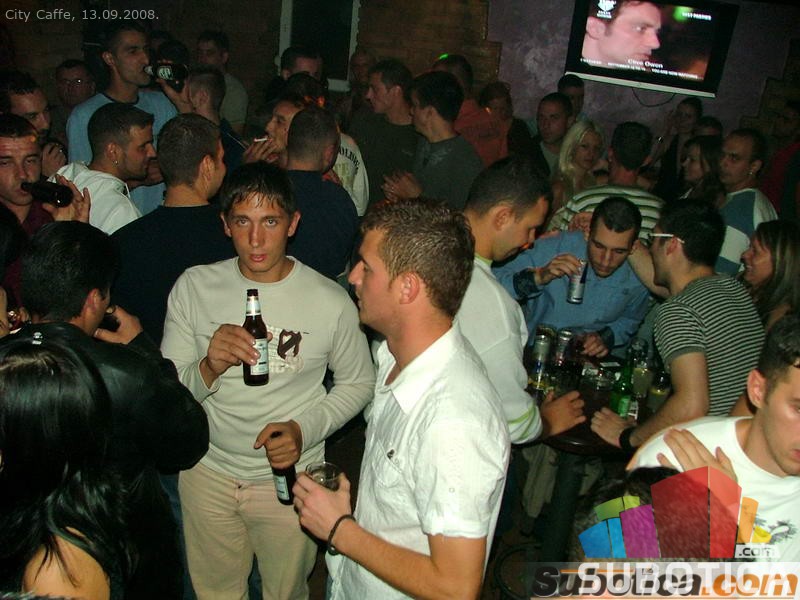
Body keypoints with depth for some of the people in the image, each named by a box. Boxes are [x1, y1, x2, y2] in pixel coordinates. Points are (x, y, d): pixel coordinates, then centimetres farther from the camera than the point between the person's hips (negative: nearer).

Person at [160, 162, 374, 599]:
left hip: (289, 477, -1)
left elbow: (357, 383, -2)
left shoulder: (330, 301, -16)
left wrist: (305, 429, -17)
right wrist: (208, 368, -29)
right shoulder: (193, 287, -10)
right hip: (208, 470, 2)